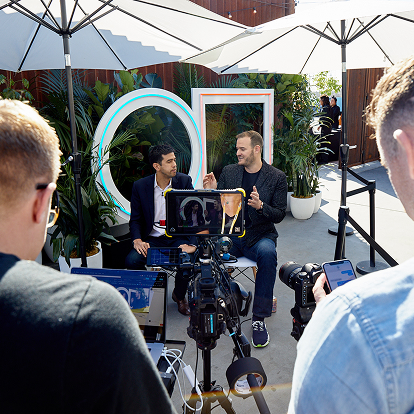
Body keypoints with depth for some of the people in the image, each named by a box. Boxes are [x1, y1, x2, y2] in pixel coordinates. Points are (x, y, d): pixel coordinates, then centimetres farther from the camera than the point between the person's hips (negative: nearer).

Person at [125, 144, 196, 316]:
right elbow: (135, 219, 4)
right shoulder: (140, 186, -1)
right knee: (132, 261, -26)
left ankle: (179, 295, 4)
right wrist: (137, 241, -16)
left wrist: (192, 243, -20)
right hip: (152, 238, 1)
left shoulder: (184, 181, -2)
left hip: (178, 238, 0)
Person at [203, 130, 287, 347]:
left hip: (260, 235, -2)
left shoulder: (277, 177, 1)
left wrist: (260, 206, -21)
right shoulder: (228, 171, 9)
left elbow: (279, 215, -2)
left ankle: (259, 319, -21)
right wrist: (211, 192, -10)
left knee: (268, 253, -36)